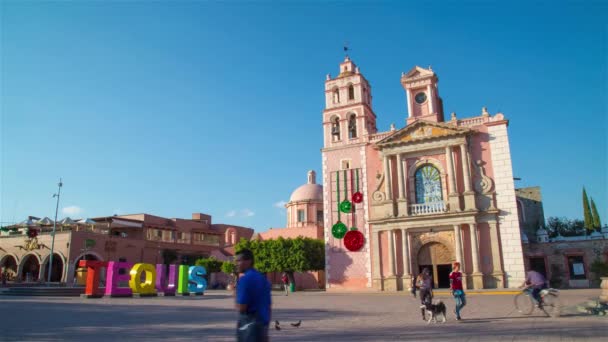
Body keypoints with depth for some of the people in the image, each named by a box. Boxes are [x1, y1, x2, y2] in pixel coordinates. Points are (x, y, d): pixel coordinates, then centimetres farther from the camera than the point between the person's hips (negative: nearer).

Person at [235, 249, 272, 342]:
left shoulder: (245, 279, -15)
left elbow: (241, 308, -18)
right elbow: (269, 306, 16)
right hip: (263, 322, 8)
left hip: (249, 323, -8)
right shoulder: (263, 278, 11)